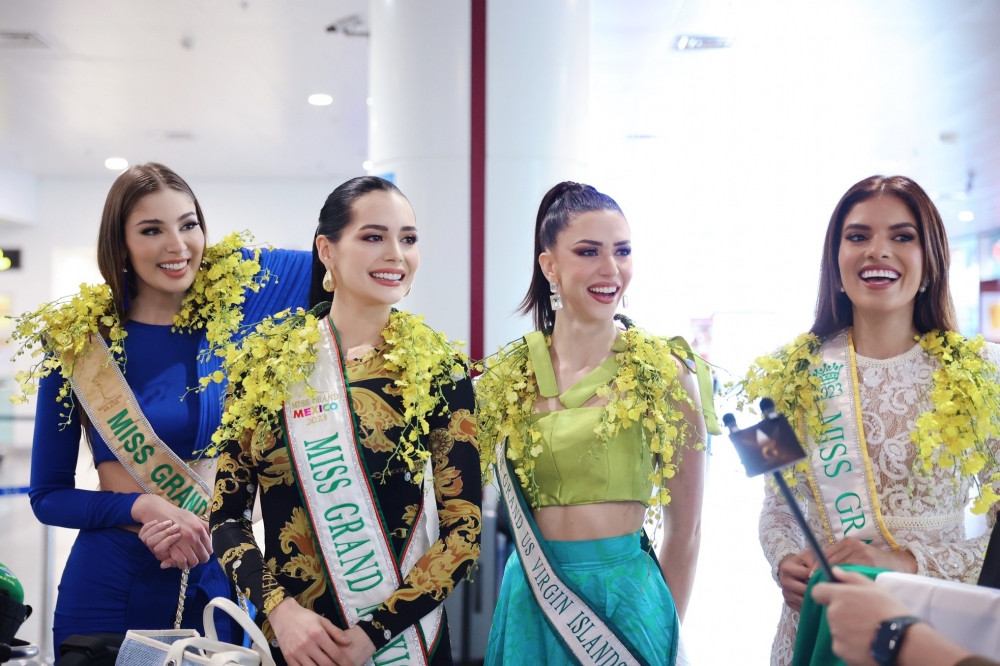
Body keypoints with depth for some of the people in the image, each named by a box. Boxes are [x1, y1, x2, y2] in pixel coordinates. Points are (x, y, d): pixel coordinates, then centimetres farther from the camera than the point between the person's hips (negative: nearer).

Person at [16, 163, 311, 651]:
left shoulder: (232, 305, -4)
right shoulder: (75, 341, -6)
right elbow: (48, 496, -1)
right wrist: (141, 508, -15)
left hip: (217, 580, 2)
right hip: (109, 587, -1)